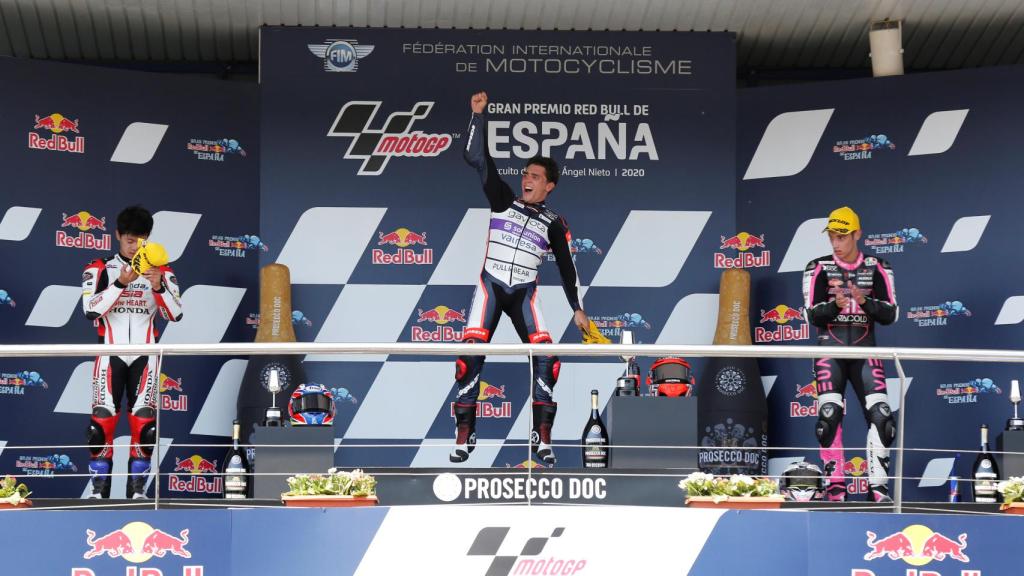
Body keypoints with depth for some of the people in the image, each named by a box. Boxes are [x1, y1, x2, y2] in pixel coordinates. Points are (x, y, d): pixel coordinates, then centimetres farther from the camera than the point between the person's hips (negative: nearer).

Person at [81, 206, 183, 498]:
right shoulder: (99, 269, 2)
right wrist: (121, 283, -22)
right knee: (102, 422, -7)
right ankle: (99, 490, -1)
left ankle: (137, 489, 5)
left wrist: (158, 286, -20)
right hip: (111, 355, -1)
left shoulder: (162, 272, 6)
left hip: (144, 357, 1)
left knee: (144, 424, -1)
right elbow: (91, 309, -12)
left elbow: (176, 314, -4)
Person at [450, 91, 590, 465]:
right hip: (490, 285, -1)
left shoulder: (554, 224, 7)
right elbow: (477, 158, 0)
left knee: (545, 357, -15)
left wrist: (577, 308, 12)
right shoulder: (503, 201, 6)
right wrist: (478, 114, -8)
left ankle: (541, 437, -7)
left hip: (525, 292, 1)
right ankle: (464, 436, -7)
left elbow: (566, 267, 14)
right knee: (470, 354, -13)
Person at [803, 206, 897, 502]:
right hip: (830, 349, -1)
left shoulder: (877, 269, 4)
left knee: (880, 415, -10)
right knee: (829, 414, -11)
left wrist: (864, 301, -19)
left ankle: (879, 486, -2)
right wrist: (836, 304, -23)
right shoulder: (819, 269, 1)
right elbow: (812, 315, -4)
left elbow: (890, 314, -1)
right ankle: (835, 485, -2)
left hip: (864, 350, 1)